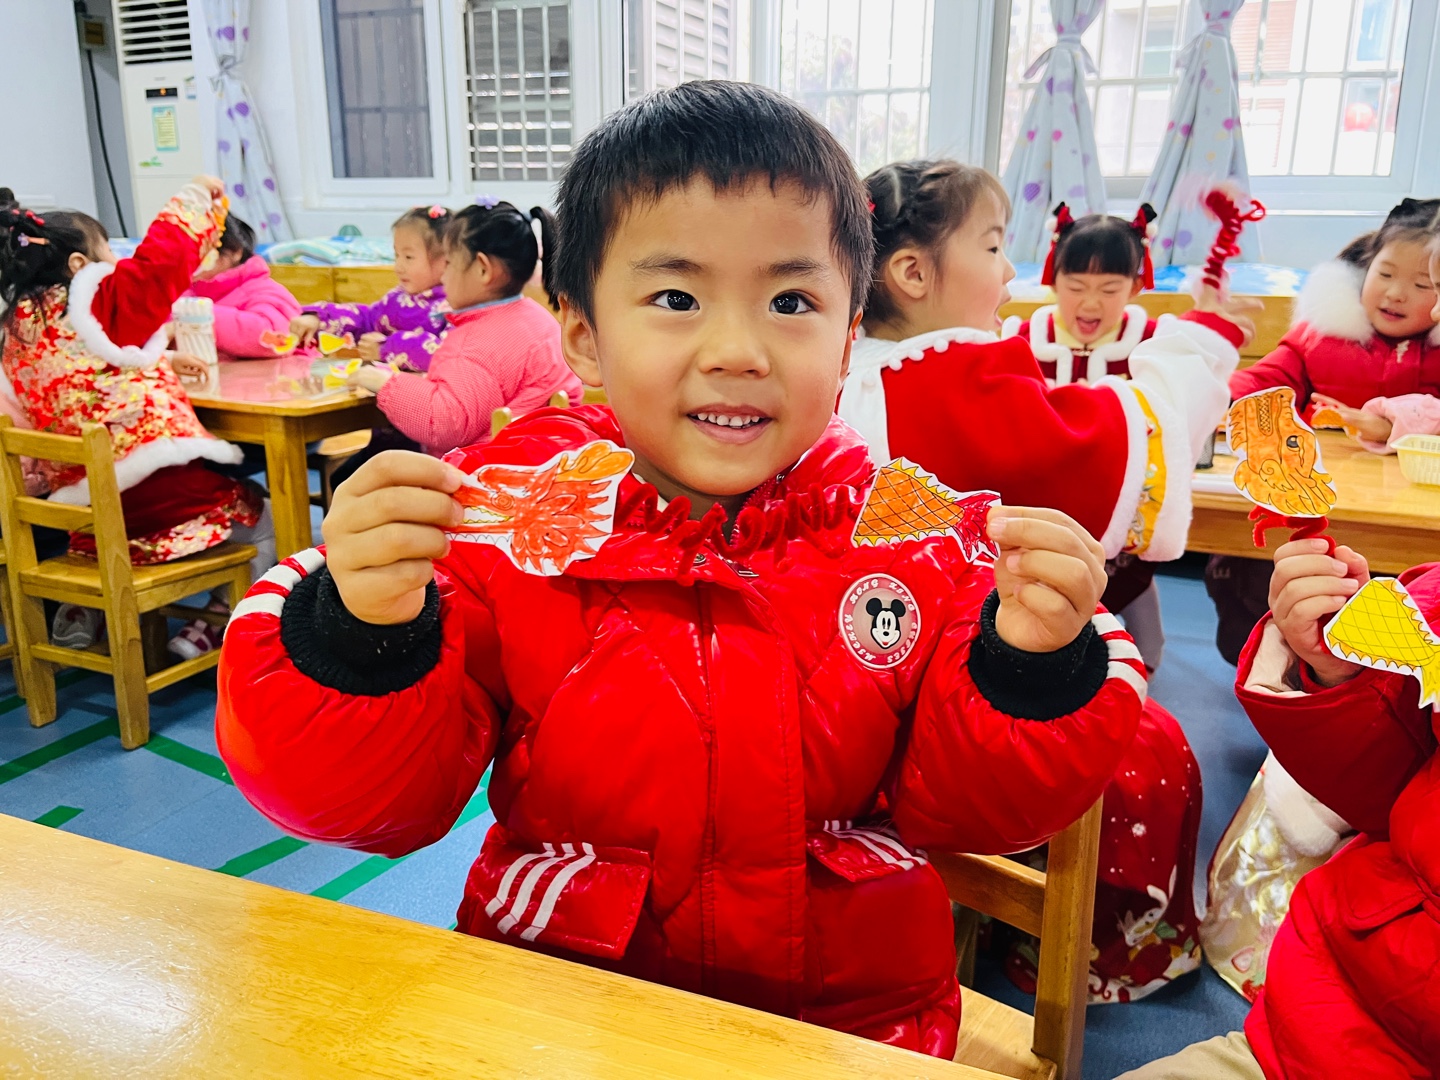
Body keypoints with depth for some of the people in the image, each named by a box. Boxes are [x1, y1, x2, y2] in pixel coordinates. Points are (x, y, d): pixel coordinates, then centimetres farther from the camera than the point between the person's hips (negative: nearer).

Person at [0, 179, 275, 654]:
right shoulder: (99, 304, -9)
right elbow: (162, 257, -12)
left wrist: (166, 361, 24)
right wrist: (195, 195, 3)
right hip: (160, 492, -8)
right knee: (259, 517, 17)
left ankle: (83, 609, 31)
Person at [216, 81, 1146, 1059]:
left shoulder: (902, 534, -6)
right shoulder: (497, 515, -11)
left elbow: (967, 805, -2)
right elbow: (366, 801, -11)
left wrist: (1032, 664, -20)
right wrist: (364, 638, -30)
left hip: (852, 1008, 3)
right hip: (555, 1002, -2)